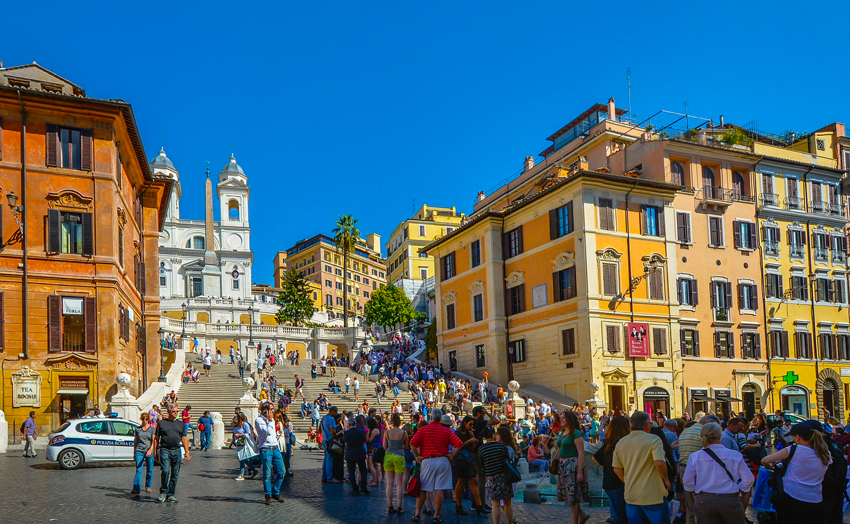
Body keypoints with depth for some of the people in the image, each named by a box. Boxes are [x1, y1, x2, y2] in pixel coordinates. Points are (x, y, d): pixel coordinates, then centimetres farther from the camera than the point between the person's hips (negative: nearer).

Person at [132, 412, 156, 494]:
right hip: (139, 451, 1)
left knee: (149, 471, 5)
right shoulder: (138, 429, 11)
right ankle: (136, 489, -9)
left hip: (149, 452, -1)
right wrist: (134, 452, 15)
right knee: (138, 471, -8)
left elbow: (154, 441, -3)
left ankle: (148, 487, 21)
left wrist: (150, 450, -18)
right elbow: (135, 441, 18)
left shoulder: (152, 429, 4)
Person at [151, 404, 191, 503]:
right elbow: (156, 438, 9)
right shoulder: (161, 423, 8)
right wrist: (155, 452, 3)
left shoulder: (181, 424, 15)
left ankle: (171, 494, 14)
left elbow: (184, 438, 14)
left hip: (176, 451, 3)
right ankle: (163, 492, 1)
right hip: (165, 450, -3)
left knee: (175, 474, 4)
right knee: (165, 471, -16)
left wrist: (187, 452, 5)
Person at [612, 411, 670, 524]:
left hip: (630, 496, 5)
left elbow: (616, 468, 10)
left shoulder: (621, 443, 7)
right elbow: (659, 463, -22)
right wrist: (666, 480, -7)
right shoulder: (653, 440, -10)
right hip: (653, 496, -5)